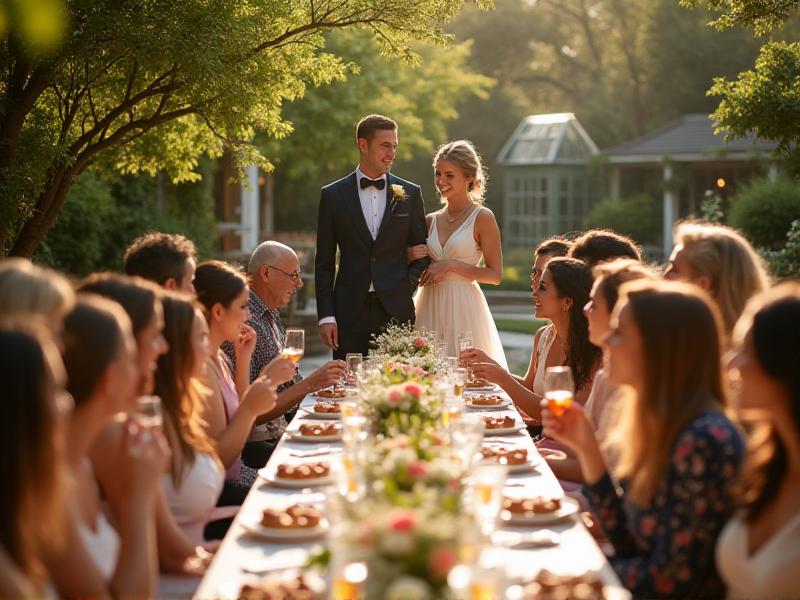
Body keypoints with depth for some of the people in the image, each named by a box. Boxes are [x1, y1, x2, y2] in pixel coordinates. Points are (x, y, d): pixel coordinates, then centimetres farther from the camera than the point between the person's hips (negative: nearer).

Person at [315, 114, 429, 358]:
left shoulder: (410, 194, 8)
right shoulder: (333, 195, 5)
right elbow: (324, 262, 5)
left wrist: (408, 285, -5)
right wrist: (326, 315, -1)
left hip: (396, 309, 1)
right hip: (350, 310, -1)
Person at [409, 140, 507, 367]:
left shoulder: (482, 218, -3)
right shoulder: (431, 220, 12)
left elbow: (495, 275, -7)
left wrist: (450, 265, -13)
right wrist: (410, 256, -1)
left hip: (463, 307, -5)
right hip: (429, 307, 5)